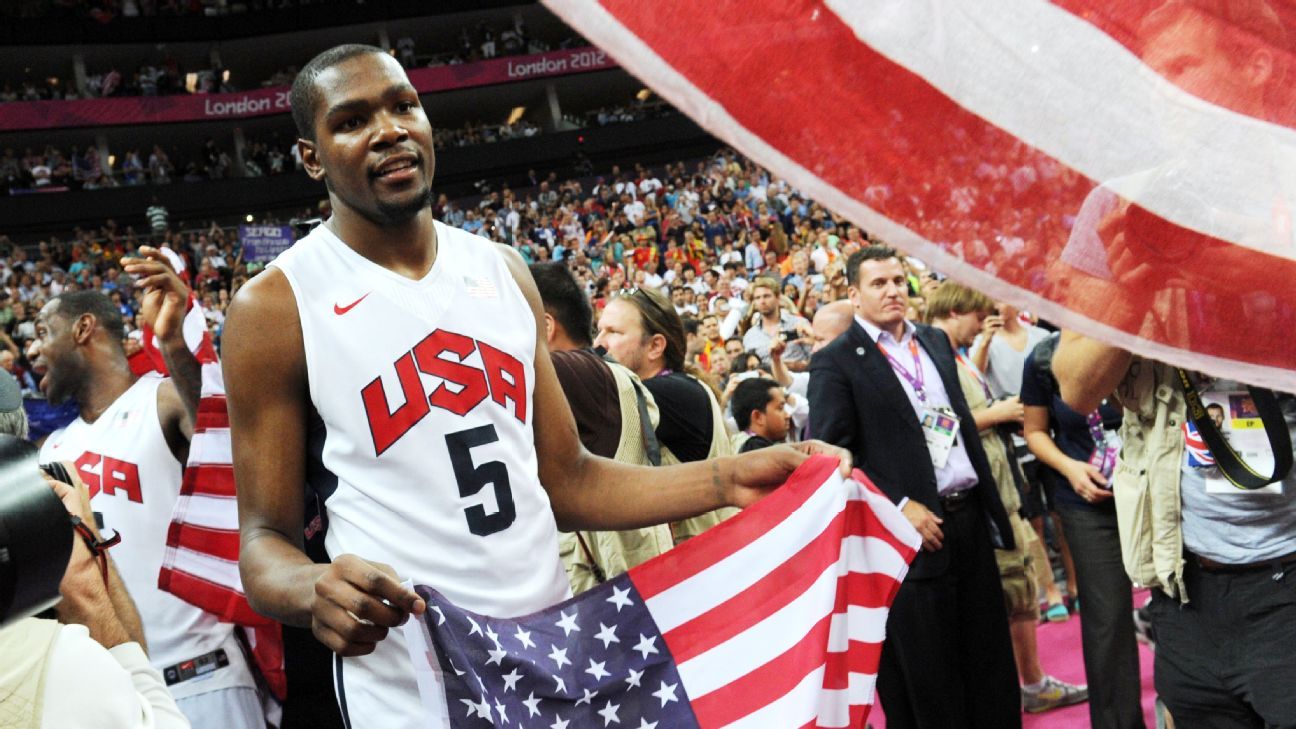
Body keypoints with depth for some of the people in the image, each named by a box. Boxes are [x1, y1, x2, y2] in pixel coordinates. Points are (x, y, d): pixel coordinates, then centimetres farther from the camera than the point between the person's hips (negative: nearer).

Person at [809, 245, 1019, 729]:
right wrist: (900, 506, -18)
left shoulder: (935, 341, 13)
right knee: (926, 676, 5)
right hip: (914, 528, -6)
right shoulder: (835, 362, -7)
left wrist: (991, 505, 14)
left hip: (970, 518, 6)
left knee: (992, 659, 15)